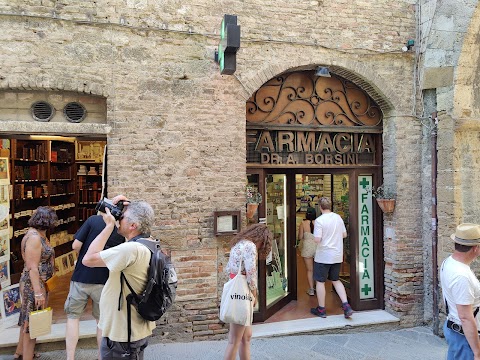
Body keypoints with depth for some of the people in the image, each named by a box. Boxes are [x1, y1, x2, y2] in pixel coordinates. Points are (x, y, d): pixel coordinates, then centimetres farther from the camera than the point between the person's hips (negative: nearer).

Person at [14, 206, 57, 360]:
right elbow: (32, 267, -24)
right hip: (34, 284, -10)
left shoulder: (39, 235, 7)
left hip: (39, 283, 10)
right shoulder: (34, 237, -21)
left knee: (28, 319, 22)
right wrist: (38, 292, -24)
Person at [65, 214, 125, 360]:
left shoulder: (93, 220, -10)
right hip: (104, 281, 2)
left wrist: (83, 256, 8)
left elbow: (75, 246, -11)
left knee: (73, 316, 15)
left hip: (81, 277, -2)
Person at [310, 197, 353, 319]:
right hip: (337, 256, 6)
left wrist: (315, 237, 0)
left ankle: (321, 310, 17)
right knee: (336, 280, 19)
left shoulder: (319, 220, -17)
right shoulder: (338, 217, 2)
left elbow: (317, 239, -22)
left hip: (323, 257, -6)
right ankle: (346, 305, 8)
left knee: (320, 282, 8)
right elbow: (344, 234, 10)